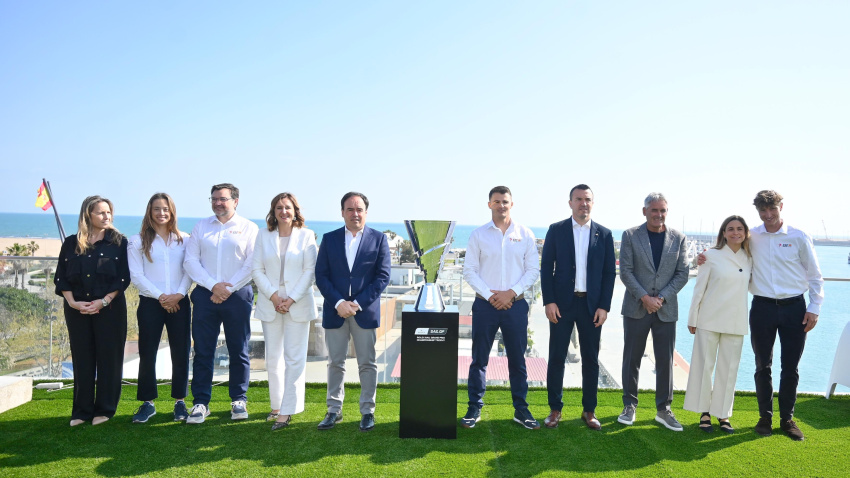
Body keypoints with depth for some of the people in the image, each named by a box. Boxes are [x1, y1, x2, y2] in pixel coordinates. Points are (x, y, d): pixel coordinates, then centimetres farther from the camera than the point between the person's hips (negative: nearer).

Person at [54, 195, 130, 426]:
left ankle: (104, 409, 11)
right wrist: (72, 302, -8)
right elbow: (61, 278, 6)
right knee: (82, 359, 7)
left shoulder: (119, 242, 1)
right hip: (77, 310, 2)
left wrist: (104, 301, -13)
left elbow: (124, 277, -4)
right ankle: (82, 410, 16)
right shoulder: (71, 243, 8)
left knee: (108, 358, 1)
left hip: (110, 308, -2)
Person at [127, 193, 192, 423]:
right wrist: (160, 296, -10)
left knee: (181, 353, 3)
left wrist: (179, 294, -11)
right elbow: (136, 275, -2)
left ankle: (180, 401, 14)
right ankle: (147, 403, 14)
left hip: (179, 303, 1)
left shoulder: (183, 240, 8)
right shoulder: (138, 241, 4)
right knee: (147, 354, 2)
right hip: (150, 303, -1)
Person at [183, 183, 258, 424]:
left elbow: (251, 265, -4)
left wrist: (228, 289, -11)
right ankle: (201, 402, 10)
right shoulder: (201, 226, 12)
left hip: (237, 295, -2)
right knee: (203, 351, 2)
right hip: (205, 295, 2)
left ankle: (239, 400, 16)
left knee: (238, 350, 4)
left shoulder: (249, 228, 4)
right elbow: (190, 261, 3)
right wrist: (213, 285, -9)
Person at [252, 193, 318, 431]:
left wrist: (291, 299, -12)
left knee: (294, 358, -3)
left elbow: (310, 271, -4)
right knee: (273, 358, 9)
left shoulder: (306, 236, 1)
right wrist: (273, 296, -9)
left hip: (298, 304, -2)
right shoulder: (263, 235, 8)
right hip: (270, 304, 3)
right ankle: (276, 405, 21)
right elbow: (257, 270, 4)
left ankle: (287, 411, 1)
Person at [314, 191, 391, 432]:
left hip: (365, 311, -1)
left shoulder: (378, 239, 2)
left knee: (367, 364, 5)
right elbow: (321, 275, 1)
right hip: (335, 310, 1)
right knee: (335, 362, 8)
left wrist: (358, 303, -11)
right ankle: (334, 410, 20)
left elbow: (383, 276, -3)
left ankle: (367, 411, 17)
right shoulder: (329, 239, 6)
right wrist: (338, 303, -12)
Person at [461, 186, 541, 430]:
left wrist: (511, 292, -9)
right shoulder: (478, 235, 2)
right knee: (479, 359, 5)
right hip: (485, 305, 0)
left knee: (517, 359, 8)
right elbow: (469, 271, 0)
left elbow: (533, 270, 3)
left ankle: (521, 410, 20)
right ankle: (474, 409, 16)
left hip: (515, 304, 1)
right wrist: (490, 295, -10)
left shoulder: (525, 235, 5)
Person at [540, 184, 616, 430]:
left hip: (592, 305, 1)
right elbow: (546, 267, 0)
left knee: (591, 359, 9)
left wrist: (604, 306, -3)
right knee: (556, 357, 4)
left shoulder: (604, 234, 5)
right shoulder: (556, 230, 2)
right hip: (562, 303, -1)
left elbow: (609, 272, 4)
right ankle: (555, 409, 16)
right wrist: (549, 301, -8)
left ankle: (589, 410, 21)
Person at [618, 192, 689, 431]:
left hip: (666, 309, 1)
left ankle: (663, 409, 18)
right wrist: (644, 297, -14)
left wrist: (662, 297, -10)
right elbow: (625, 271, -6)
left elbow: (682, 274, 2)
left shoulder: (678, 238, 4)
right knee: (632, 359, 6)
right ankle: (629, 406, 19)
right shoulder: (630, 236, -1)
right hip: (636, 308, -1)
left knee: (665, 361, 5)